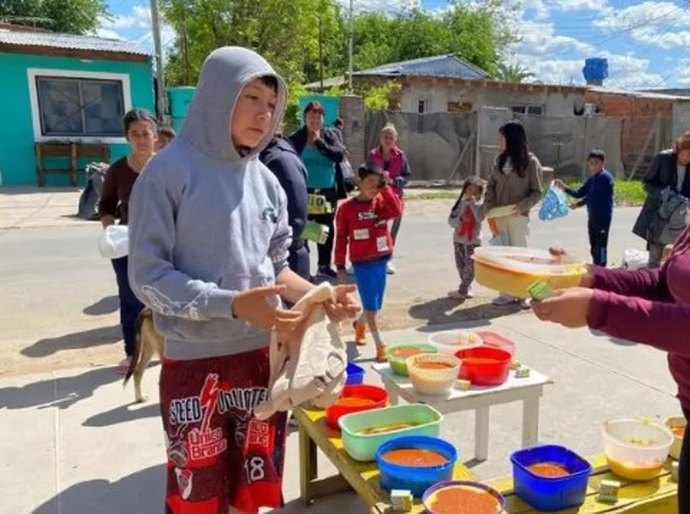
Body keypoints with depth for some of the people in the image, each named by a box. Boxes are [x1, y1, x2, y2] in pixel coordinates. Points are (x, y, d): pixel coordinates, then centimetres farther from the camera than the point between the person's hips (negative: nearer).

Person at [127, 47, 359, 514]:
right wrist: (232, 304, -24)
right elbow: (147, 274, -13)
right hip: (196, 362, -5)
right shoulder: (171, 170, -10)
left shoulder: (267, 181, 5)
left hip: (265, 357, 5)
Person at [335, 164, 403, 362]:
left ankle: (360, 324, 46)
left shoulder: (382, 202, 2)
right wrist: (340, 265, -3)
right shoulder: (347, 207, -7)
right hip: (361, 263, -4)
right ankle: (380, 346, 5)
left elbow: (396, 211, -19)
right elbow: (341, 237, -3)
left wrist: (386, 187, -17)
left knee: (375, 305, 16)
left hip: (381, 261, 4)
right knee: (371, 306, -3)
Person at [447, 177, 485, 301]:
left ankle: (462, 290, 1)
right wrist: (460, 219, -18)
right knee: (460, 265, 9)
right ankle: (467, 288, 24)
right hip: (459, 239, 4)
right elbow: (451, 220, 0)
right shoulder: (461, 203, 3)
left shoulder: (480, 205, -5)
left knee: (470, 266, -6)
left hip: (473, 241, -4)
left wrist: (473, 203, -23)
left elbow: (479, 218, -24)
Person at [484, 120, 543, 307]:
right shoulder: (500, 160, 7)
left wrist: (522, 206, -22)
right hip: (499, 216, 5)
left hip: (518, 216, -5)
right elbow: (491, 185, 11)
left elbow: (537, 192, -6)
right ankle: (508, 293, 16)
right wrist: (488, 205, -4)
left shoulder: (530, 162, -7)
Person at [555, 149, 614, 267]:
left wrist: (578, 204, -10)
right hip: (593, 216, 9)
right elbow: (579, 193, 15)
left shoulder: (605, 177, -13)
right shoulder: (592, 179, 14)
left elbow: (593, 197, -19)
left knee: (600, 246, -6)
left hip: (603, 217, -9)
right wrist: (564, 187, 4)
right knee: (594, 248, 16)